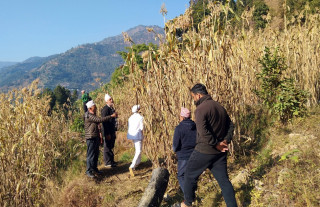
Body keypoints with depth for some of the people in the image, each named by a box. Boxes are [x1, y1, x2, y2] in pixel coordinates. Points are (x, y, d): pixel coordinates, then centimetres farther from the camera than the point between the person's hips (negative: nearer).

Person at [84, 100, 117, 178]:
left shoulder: (93, 115, 14)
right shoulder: (89, 116, -19)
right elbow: (100, 120, -26)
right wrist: (112, 116, -23)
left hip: (96, 137, 10)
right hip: (91, 138, -10)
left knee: (96, 154, 15)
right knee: (91, 154, -3)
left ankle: (94, 168, 27)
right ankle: (88, 171, 7)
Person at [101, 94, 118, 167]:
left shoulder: (112, 108, 12)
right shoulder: (105, 109, -17)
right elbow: (104, 122, -22)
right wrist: (107, 134, -23)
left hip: (112, 131, 9)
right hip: (108, 132, -9)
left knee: (111, 147, 18)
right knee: (107, 147, 1)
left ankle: (111, 161, 30)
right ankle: (107, 163, 10)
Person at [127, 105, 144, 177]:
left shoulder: (130, 117, 7)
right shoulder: (140, 117, -11)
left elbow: (129, 128, 10)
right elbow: (141, 128, -10)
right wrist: (142, 137, 3)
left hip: (131, 135, 7)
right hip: (137, 135, -7)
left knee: (137, 149, 27)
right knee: (138, 151, -8)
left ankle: (138, 162, 43)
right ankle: (132, 167, -22)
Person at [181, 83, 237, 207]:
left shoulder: (201, 108, -16)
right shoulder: (220, 107, 11)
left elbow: (203, 131, -26)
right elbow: (230, 125, 14)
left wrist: (216, 144, -17)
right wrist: (226, 140, 2)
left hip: (204, 151, -7)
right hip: (220, 152, 7)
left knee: (190, 175, 13)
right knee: (223, 180, 13)